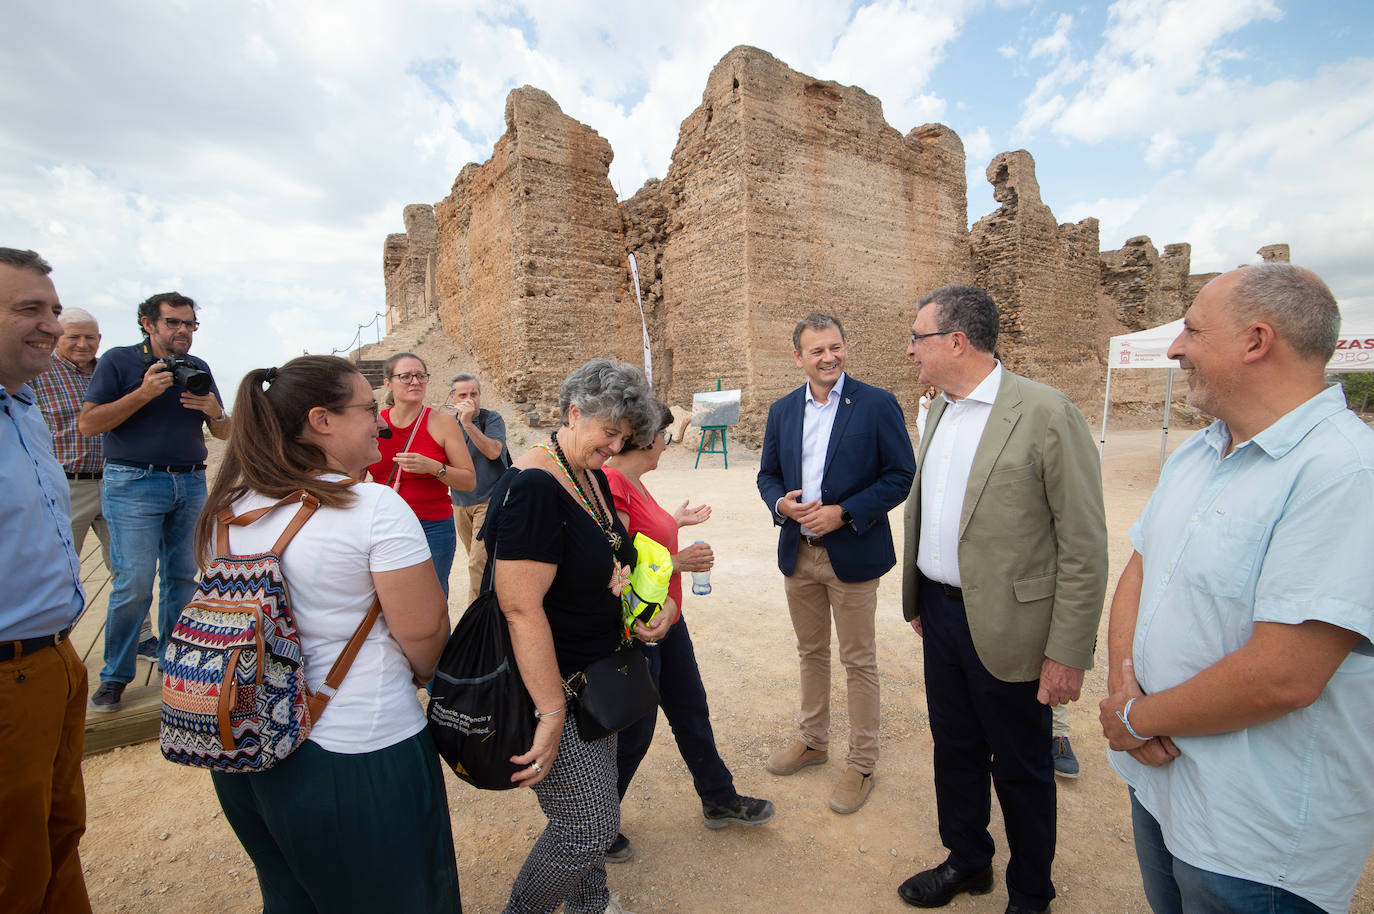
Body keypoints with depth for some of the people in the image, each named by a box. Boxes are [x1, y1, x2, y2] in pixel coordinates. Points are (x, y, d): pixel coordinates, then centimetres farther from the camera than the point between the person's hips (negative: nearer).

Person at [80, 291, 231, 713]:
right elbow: (87, 424, -6)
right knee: (134, 583, -6)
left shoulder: (199, 369, 13)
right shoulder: (118, 361, 1)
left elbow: (224, 433, 14)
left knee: (183, 578, 7)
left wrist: (214, 411, -8)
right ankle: (114, 676, 10)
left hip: (191, 484, 4)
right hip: (134, 484, -4)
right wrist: (143, 393, -16)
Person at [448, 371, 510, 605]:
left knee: (479, 563, -11)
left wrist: (467, 422, -29)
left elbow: (493, 451, -25)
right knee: (476, 560, 13)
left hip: (488, 500, -5)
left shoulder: (492, 419, -7)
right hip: (460, 504, 6)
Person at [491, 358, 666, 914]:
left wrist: (628, 581, 0)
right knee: (588, 827, 2)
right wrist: (552, 715, -24)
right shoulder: (533, 487, -24)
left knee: (595, 815, 22)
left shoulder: (593, 479, 5)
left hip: (596, 675, 9)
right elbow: (522, 609, -27)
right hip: (552, 685, -8)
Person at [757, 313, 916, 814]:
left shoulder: (877, 405, -8)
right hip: (797, 553, 5)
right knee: (811, 653, 20)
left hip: (852, 553, -4)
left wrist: (843, 513, -19)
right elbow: (767, 474, 11)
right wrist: (781, 503, -11)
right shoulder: (782, 410, 6)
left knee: (858, 661, 9)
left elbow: (901, 474, -10)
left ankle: (862, 763, 28)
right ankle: (812, 740, 39)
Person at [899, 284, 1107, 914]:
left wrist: (1069, 653, -15)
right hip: (941, 612, 7)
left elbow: (1084, 547, -16)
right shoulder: (940, 411, 7)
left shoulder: (1046, 414, -17)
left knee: (1020, 768, 15)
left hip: (1007, 626, -6)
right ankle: (966, 861, 47)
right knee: (954, 747, 22)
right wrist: (917, 598, 15)